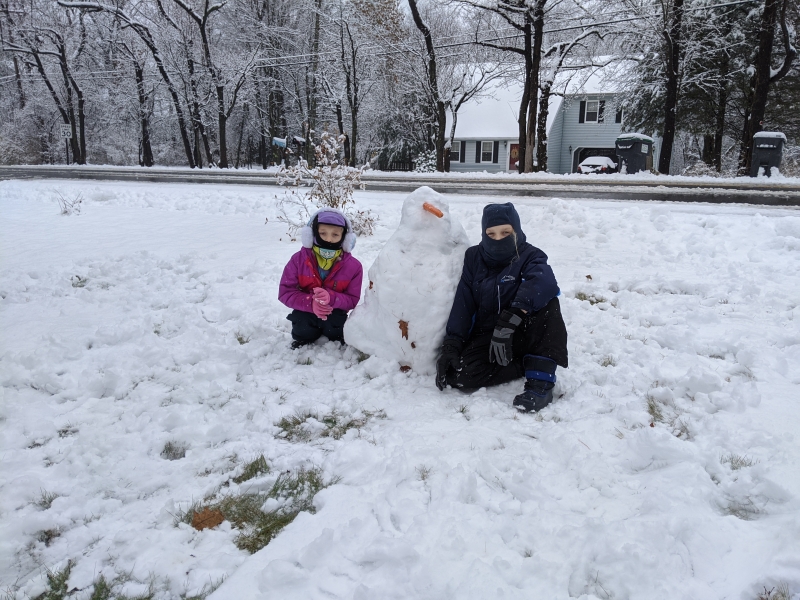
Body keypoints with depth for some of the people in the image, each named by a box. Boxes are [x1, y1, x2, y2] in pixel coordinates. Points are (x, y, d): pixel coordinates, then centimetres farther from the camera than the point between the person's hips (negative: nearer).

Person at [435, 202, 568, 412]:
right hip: (485, 337, 2)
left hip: (521, 336, -2)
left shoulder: (530, 256, -7)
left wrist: (508, 320, -46)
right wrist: (451, 345, -20)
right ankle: (529, 365, -11)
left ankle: (541, 380, -28)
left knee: (546, 303, -31)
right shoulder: (474, 258, 3)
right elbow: (462, 304, -6)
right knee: (458, 375, -26)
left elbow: (543, 283, -33)